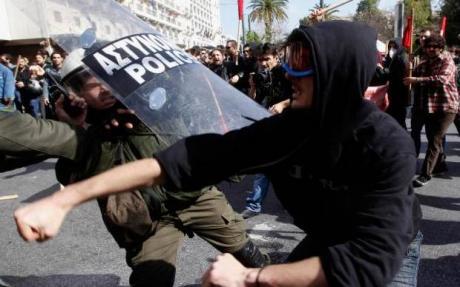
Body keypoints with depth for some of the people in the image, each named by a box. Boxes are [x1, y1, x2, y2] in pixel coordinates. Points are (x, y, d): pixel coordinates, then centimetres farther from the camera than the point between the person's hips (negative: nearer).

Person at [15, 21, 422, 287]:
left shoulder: (389, 147, -34)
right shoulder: (286, 127, -23)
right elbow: (196, 156, -30)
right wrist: (66, 198, -32)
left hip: (390, 248, -2)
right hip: (327, 240, 3)